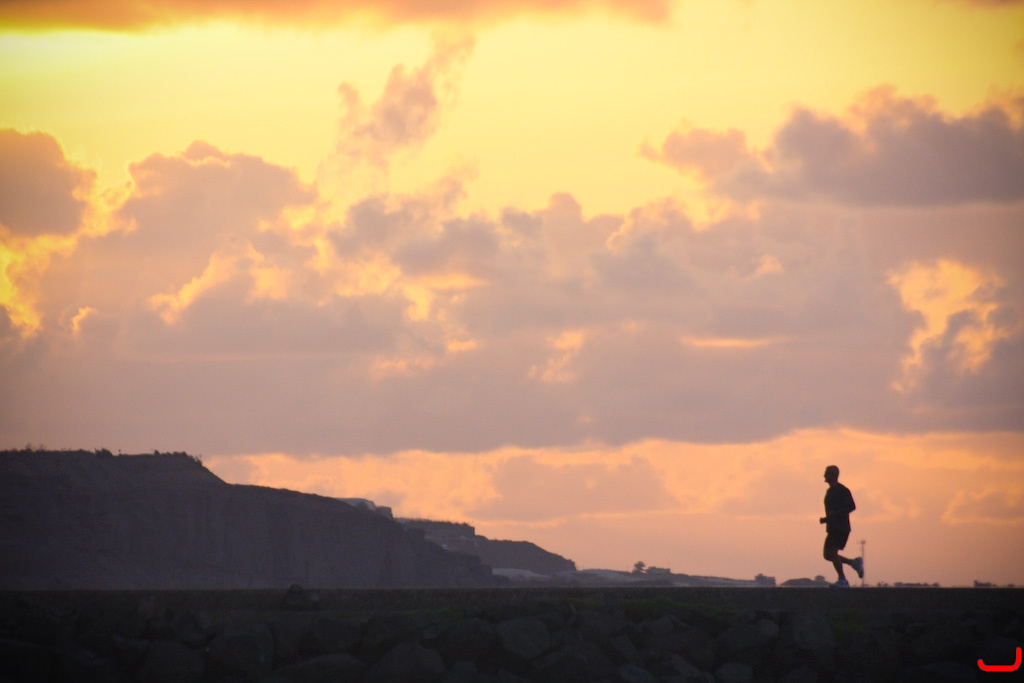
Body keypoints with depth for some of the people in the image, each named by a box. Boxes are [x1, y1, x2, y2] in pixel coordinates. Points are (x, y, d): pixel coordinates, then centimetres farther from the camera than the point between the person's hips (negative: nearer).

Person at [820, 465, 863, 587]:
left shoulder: (842, 490, -8)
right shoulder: (830, 491, 20)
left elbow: (851, 506, -16)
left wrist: (835, 513, -27)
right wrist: (826, 519, 12)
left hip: (841, 528, -9)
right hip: (833, 528, 9)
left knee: (832, 552, -16)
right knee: (828, 554, 6)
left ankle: (842, 580, -13)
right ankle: (854, 563, 17)